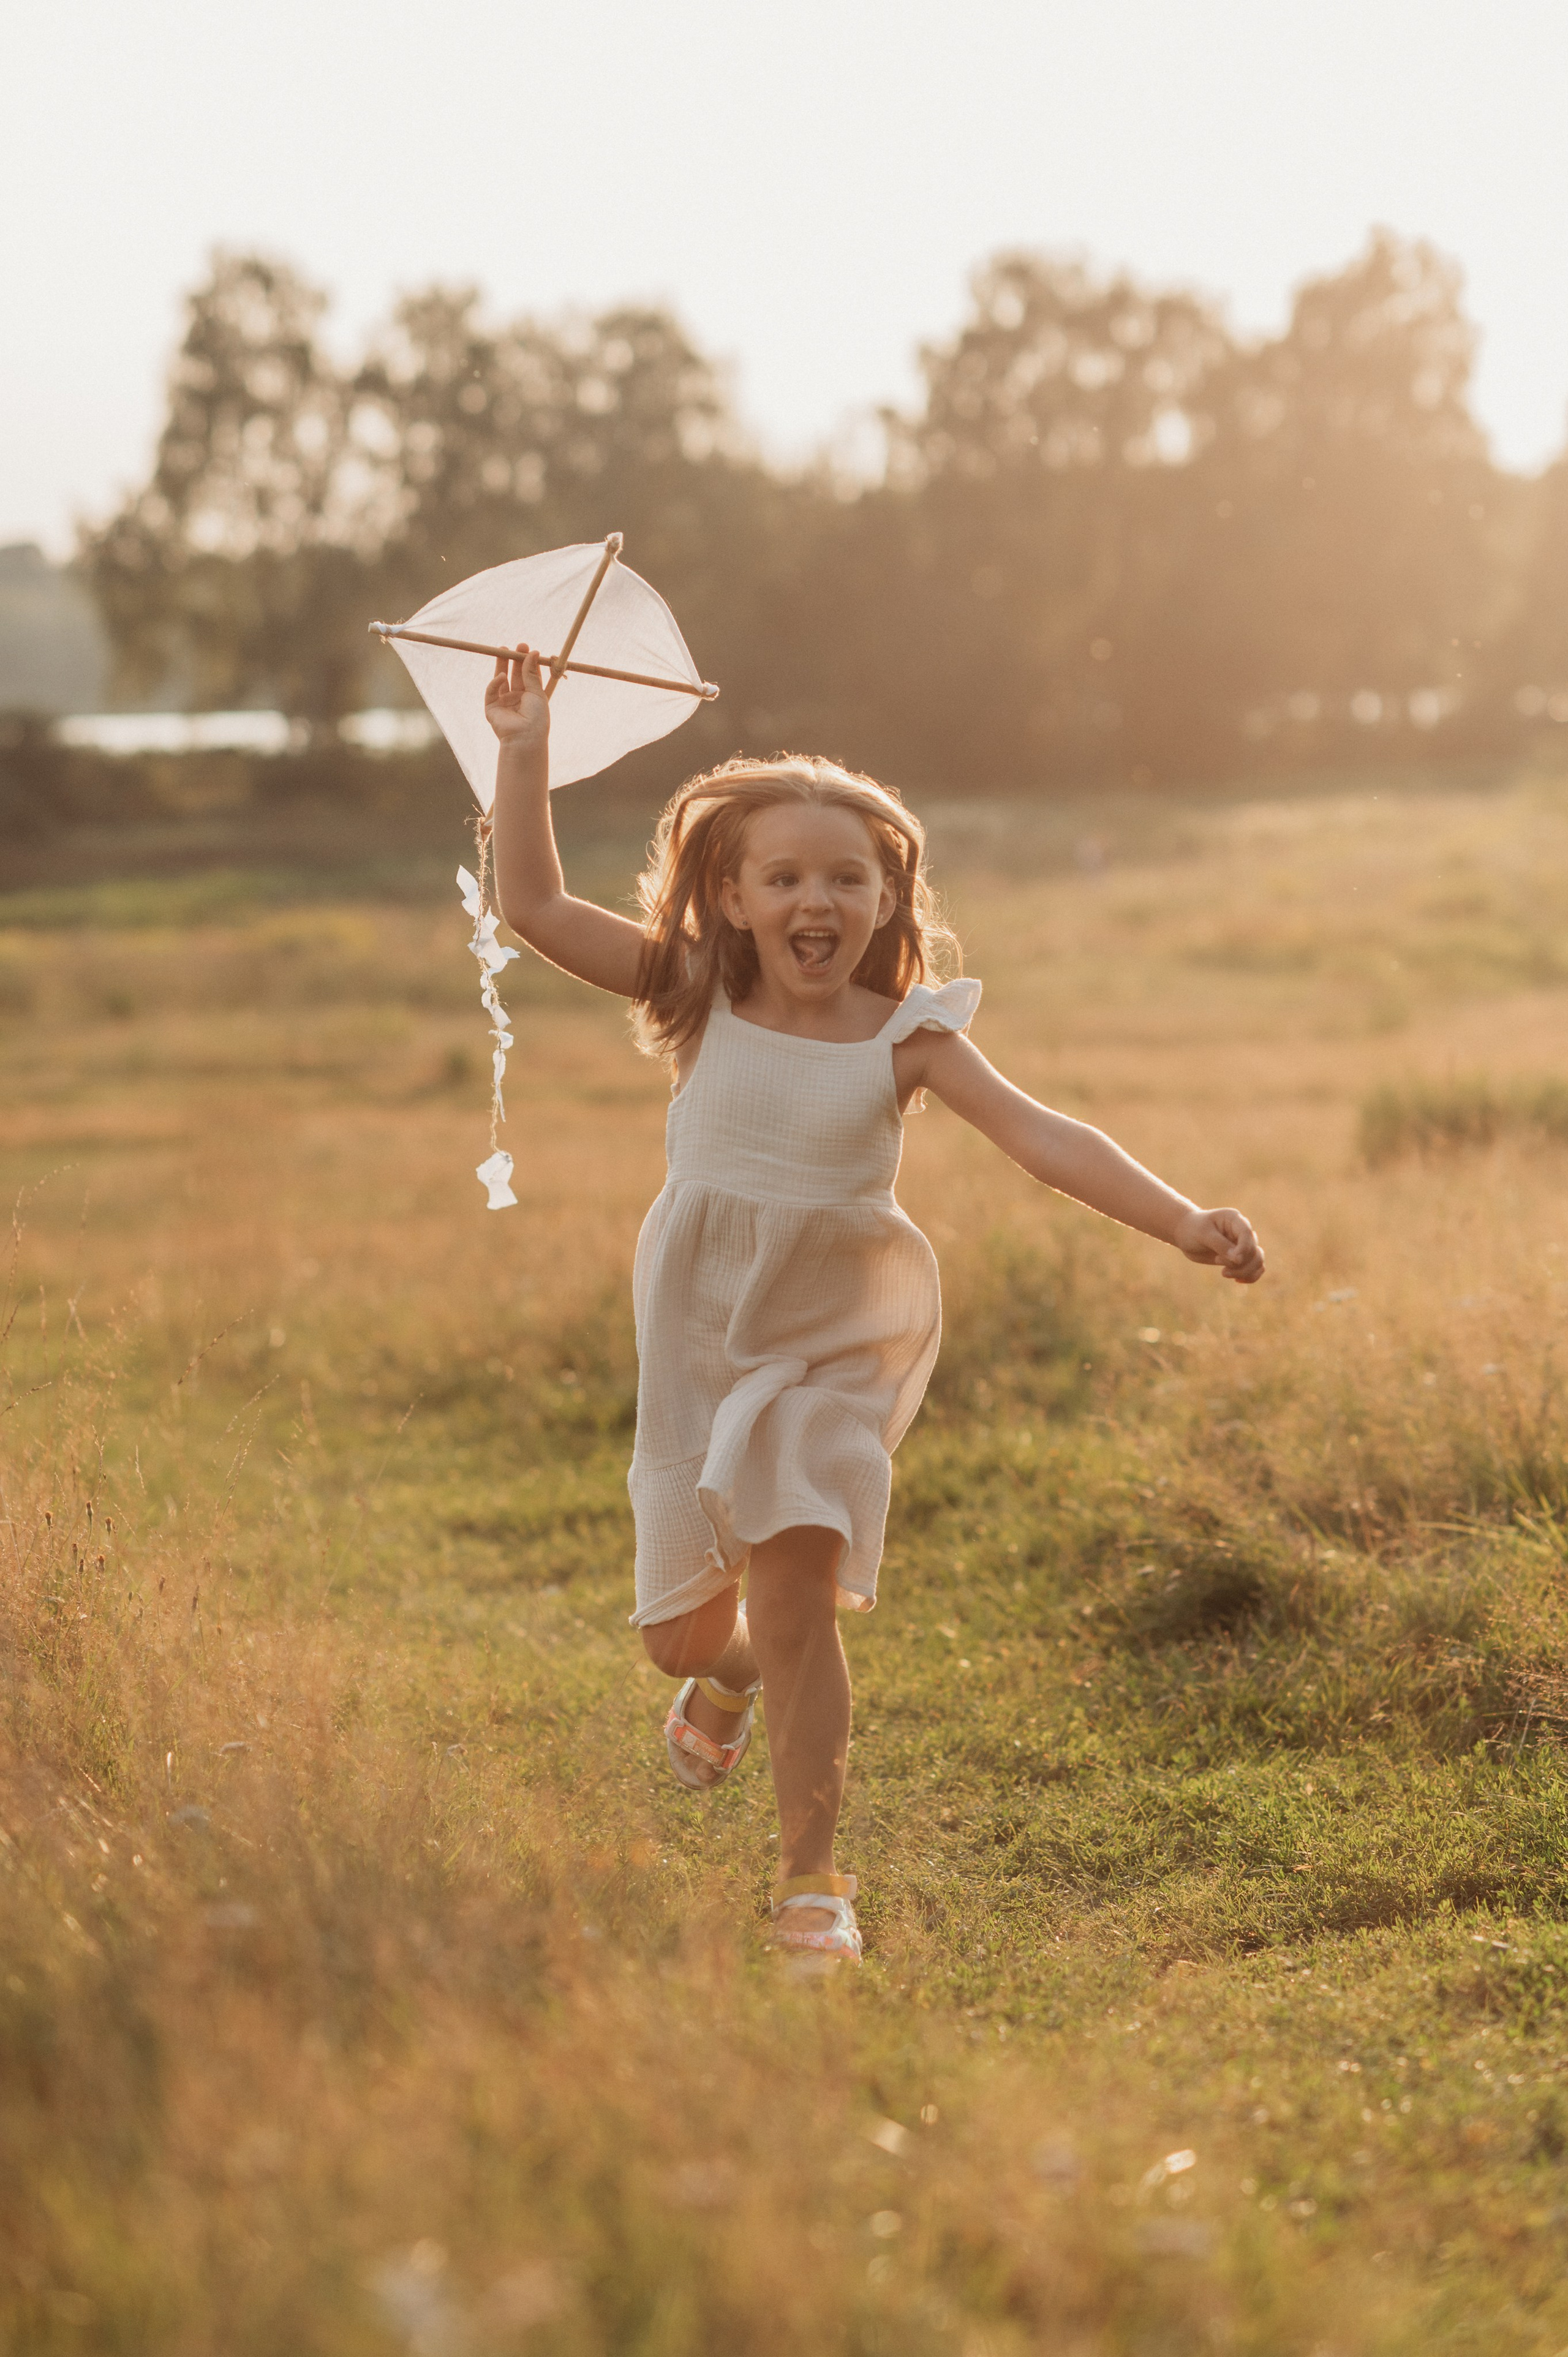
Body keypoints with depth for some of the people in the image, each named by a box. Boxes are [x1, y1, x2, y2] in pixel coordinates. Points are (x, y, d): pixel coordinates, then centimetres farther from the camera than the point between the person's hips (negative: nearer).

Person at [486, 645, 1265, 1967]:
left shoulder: (909, 1039, -7)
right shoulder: (700, 1004, -3)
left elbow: (1044, 1139, -17)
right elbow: (534, 905, -3)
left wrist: (1183, 1222, -29)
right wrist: (528, 750, -8)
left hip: (833, 1352, -2)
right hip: (702, 1343, 2)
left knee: (795, 1599, -12)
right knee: (682, 1632, 9)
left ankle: (811, 1882, 0)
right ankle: (727, 1680, 48)